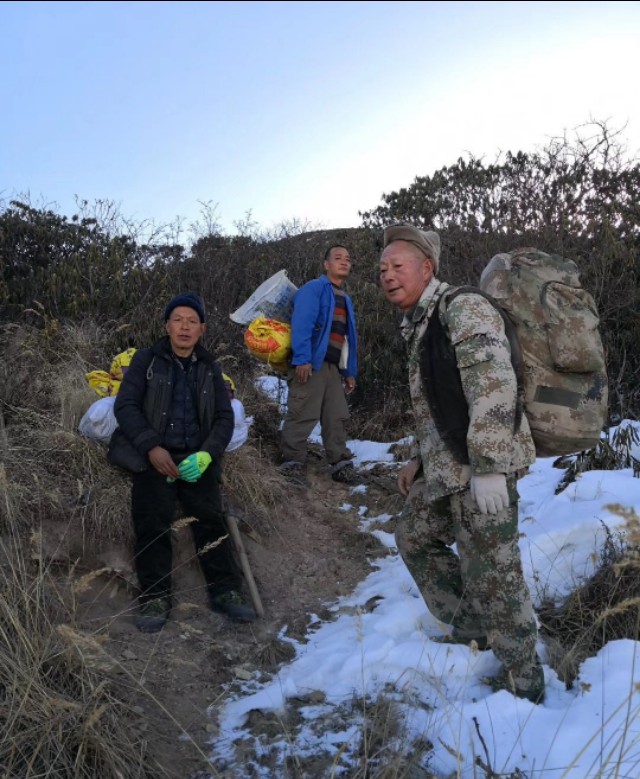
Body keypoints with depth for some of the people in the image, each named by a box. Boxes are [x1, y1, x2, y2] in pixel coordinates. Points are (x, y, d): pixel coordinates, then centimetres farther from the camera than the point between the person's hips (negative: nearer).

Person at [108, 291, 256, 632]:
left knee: (211, 520, -5)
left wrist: (206, 454, -11)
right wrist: (152, 447, -16)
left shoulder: (210, 368, 12)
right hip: (154, 456, -2)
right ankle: (155, 596, 2)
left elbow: (225, 417, 7)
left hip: (196, 459, 2)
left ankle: (224, 590, 4)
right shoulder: (146, 360, 5)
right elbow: (126, 405, -3)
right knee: (152, 524, -8)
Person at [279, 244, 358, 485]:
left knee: (337, 417, 10)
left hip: (333, 366, 8)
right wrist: (302, 359, -25)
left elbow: (348, 338, 24)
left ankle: (341, 464, 17)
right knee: (302, 415, -8)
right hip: (311, 363, -8)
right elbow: (301, 325, -15)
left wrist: (350, 371, 19)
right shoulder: (313, 288, -3)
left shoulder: (345, 300, 23)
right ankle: (292, 463, 0)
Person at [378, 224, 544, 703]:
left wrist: (488, 466, -26)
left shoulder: (463, 308, -11)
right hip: (444, 466, 10)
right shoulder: (420, 325, 19)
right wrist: (418, 460, 23)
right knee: (415, 538, 22)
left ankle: (524, 681, 17)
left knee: (492, 574, -3)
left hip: (479, 467, -10)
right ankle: (472, 629, 35)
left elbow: (494, 385, -22)